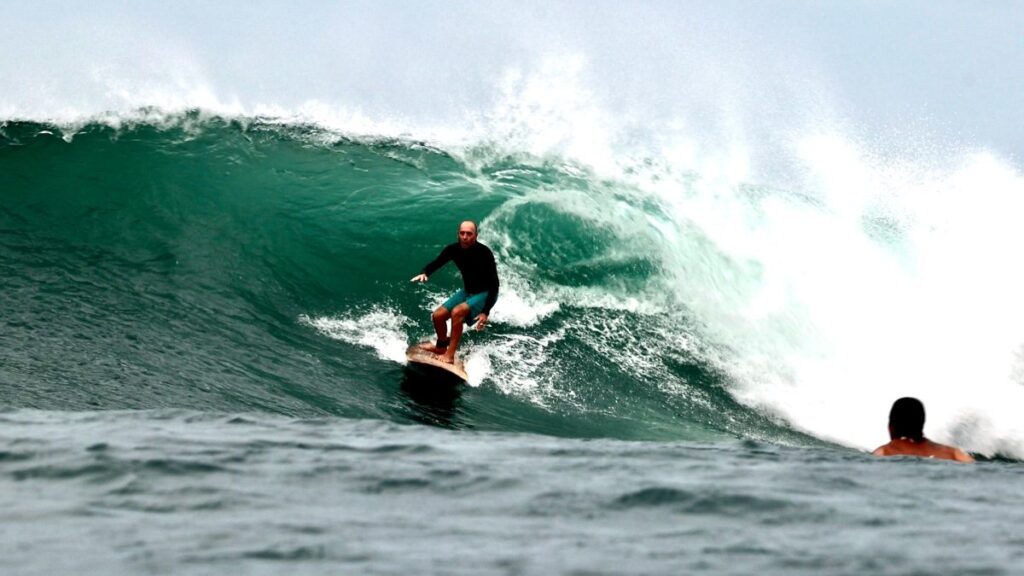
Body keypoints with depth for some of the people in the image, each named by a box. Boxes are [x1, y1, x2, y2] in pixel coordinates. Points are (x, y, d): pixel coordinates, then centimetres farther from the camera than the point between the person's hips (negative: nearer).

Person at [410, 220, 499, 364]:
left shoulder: (484, 253, -27)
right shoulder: (454, 249, -11)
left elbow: (494, 283, -24)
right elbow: (436, 263, 3)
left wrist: (486, 312, -29)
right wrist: (424, 273, -21)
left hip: (485, 294, -6)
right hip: (467, 291, 7)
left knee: (457, 312, -30)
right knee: (438, 316, 1)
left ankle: (450, 356, -25)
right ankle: (441, 347, 28)